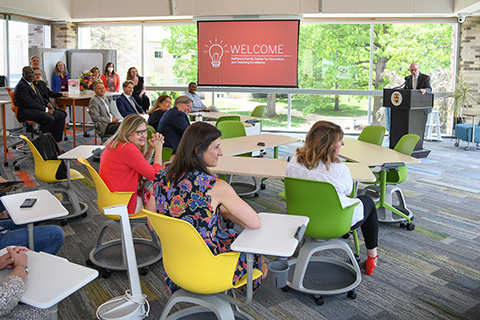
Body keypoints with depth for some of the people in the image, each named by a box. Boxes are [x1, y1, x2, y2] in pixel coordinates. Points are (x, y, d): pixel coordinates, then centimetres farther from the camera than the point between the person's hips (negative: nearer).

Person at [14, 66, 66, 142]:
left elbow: (40, 97, 26)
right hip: (27, 112, -10)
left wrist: (47, 105, 5)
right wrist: (45, 109, -17)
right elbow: (29, 103, -18)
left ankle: (55, 140, -7)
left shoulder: (32, 84, 20)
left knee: (61, 115, -5)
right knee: (50, 119, -32)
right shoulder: (21, 86, -10)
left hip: (38, 109, 10)